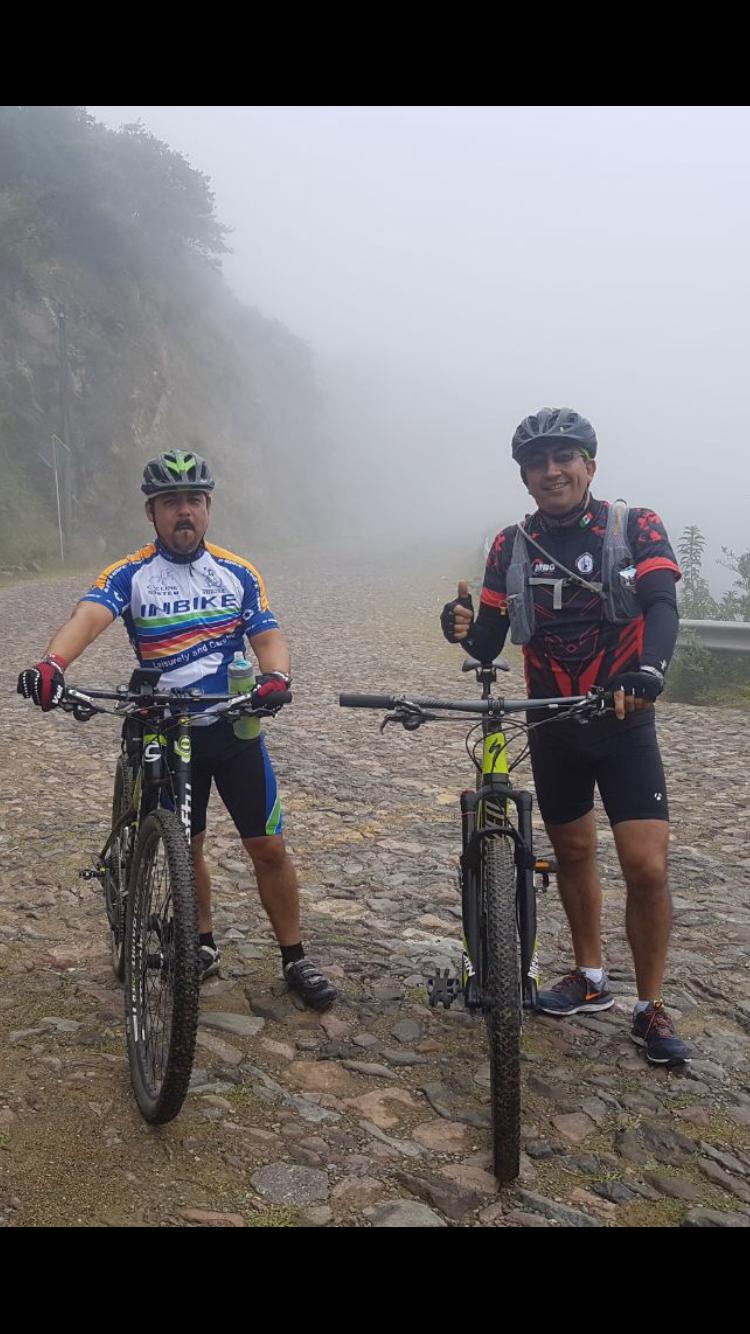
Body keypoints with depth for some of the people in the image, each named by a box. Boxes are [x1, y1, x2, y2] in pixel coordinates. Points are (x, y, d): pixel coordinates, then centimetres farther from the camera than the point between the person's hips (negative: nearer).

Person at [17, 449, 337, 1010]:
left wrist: (276, 674, -29)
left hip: (235, 728, 1)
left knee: (269, 847, 2)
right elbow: (89, 615, -23)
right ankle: (203, 944, 35)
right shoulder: (131, 574, -5)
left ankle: (295, 959, 17)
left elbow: (269, 636, -4)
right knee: (185, 848, 14)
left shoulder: (238, 573, 1)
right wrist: (52, 662, -45)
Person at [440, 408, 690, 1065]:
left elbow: (662, 604, -23)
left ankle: (651, 1008, 12)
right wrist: (465, 630, -27)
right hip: (552, 724, 3)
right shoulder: (512, 546, 0)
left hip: (624, 722, -3)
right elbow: (490, 646, -3)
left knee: (647, 868, -9)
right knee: (573, 851, 16)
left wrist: (647, 671, -43)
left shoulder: (637, 527, -7)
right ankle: (591, 978, 35)